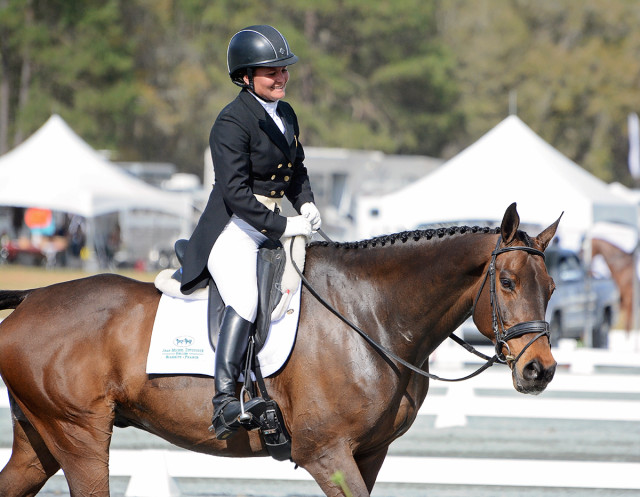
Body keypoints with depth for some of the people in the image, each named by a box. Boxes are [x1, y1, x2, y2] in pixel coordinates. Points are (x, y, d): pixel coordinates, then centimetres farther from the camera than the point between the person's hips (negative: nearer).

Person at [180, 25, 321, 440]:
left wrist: (306, 205, 7)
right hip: (232, 233, -9)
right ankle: (225, 400, -37)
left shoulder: (285, 115, 12)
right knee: (245, 299, -31)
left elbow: (295, 171, 26)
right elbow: (236, 192, -20)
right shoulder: (232, 123, -14)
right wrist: (282, 226, -21)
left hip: (273, 231, 9)